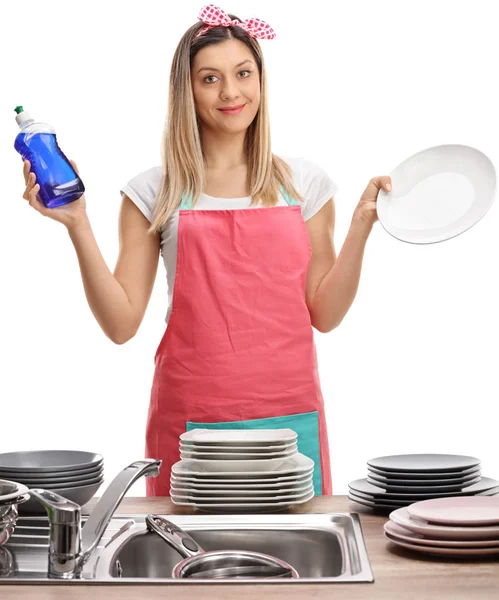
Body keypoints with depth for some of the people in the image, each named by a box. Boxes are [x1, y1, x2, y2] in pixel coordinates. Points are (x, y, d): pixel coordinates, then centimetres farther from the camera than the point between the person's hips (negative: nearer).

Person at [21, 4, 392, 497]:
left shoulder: (303, 182, 7)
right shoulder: (154, 192, 3)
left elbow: (325, 314, 6)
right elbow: (121, 324, -2)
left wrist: (362, 223, -2)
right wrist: (77, 224, -9)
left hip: (290, 413, 2)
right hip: (192, 415, -1)